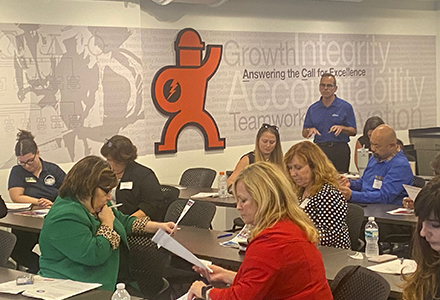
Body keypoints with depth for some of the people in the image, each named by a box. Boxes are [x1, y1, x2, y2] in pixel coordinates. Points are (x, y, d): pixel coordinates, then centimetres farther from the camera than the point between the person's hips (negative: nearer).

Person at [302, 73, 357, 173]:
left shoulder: (345, 107, 4)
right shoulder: (313, 108, 12)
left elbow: (353, 132, 3)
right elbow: (304, 133, 13)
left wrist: (341, 128, -16)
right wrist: (310, 130, -8)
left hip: (339, 151, -2)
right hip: (319, 149, 2)